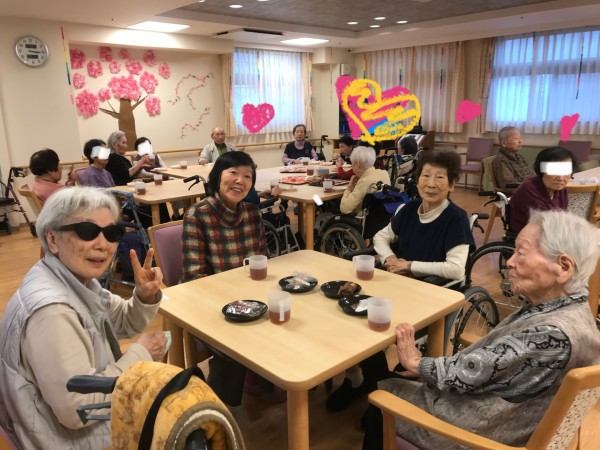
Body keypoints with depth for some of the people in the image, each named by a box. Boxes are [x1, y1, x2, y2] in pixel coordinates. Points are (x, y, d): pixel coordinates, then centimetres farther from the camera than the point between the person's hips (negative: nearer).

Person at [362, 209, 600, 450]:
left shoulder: (555, 333, -32)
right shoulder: (566, 308, -3)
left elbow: (470, 373, -25)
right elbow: (488, 361, 4)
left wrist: (416, 363, -9)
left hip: (483, 429, -7)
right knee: (399, 382, 14)